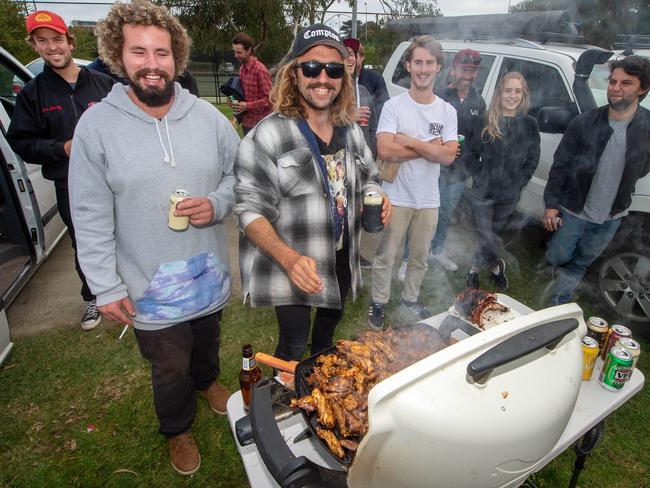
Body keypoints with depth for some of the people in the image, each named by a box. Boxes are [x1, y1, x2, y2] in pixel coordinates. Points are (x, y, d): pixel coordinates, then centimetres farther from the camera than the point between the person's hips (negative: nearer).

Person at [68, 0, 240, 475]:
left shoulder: (208, 116, -5)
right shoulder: (96, 125, -12)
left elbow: (239, 175, 4)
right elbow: (91, 218, -9)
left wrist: (216, 204, -17)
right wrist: (106, 287, -9)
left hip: (209, 276, 3)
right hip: (150, 291, -2)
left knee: (208, 345, 29)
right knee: (171, 370, 17)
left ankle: (207, 380, 63)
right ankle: (178, 431, 48)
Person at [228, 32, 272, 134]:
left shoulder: (260, 70, -16)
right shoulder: (242, 69, 9)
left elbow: (269, 99, -18)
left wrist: (248, 106, -21)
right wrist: (235, 100, 4)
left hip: (259, 125, -8)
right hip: (246, 123, 8)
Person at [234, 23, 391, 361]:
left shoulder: (351, 131, 1)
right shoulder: (269, 135, -20)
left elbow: (368, 179, 16)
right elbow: (250, 210, -21)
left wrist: (376, 198, -9)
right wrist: (289, 258, -36)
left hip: (342, 261, 7)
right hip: (293, 270, -6)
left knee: (331, 320, 28)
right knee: (293, 347, 5)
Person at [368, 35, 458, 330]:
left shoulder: (447, 112, 3)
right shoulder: (393, 106, -7)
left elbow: (448, 156, -10)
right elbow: (385, 151, -21)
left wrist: (408, 141, -16)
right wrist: (430, 146, -14)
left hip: (429, 200, 4)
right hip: (396, 197, -4)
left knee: (420, 258, 17)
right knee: (385, 257, 7)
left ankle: (410, 302, 37)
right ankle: (378, 305, 26)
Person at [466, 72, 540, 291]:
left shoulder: (529, 124, 2)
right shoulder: (486, 121, -4)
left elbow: (532, 159, 7)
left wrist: (519, 183, -1)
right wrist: (478, 177, -9)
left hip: (510, 194, 3)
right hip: (483, 191, -2)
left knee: (492, 235, 14)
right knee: (488, 240, -3)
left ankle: (474, 268, 38)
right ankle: (496, 265, 29)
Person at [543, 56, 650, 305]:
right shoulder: (584, 122, -11)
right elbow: (560, 165, -8)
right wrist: (551, 204, -11)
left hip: (610, 218, 2)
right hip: (572, 211, -2)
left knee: (578, 265, 14)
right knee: (556, 258, 10)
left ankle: (556, 308, 32)